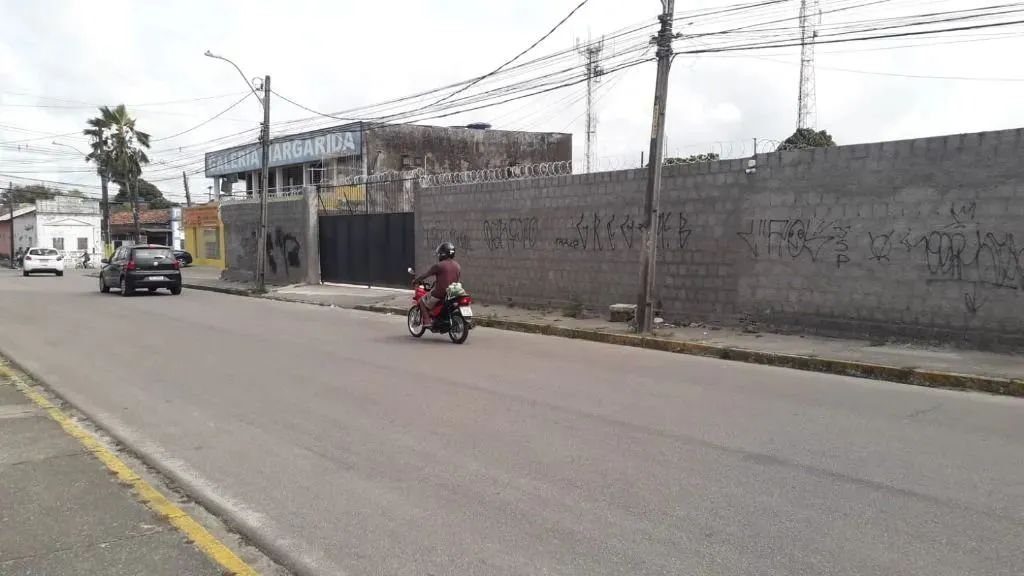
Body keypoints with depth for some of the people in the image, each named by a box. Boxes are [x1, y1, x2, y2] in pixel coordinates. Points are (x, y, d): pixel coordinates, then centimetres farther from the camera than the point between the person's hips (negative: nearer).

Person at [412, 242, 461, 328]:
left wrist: (415, 281, 13)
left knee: (422, 301, 15)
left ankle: (426, 322, 0)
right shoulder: (458, 266, 6)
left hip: (440, 293, -6)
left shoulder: (439, 266, -12)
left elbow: (425, 275, -5)